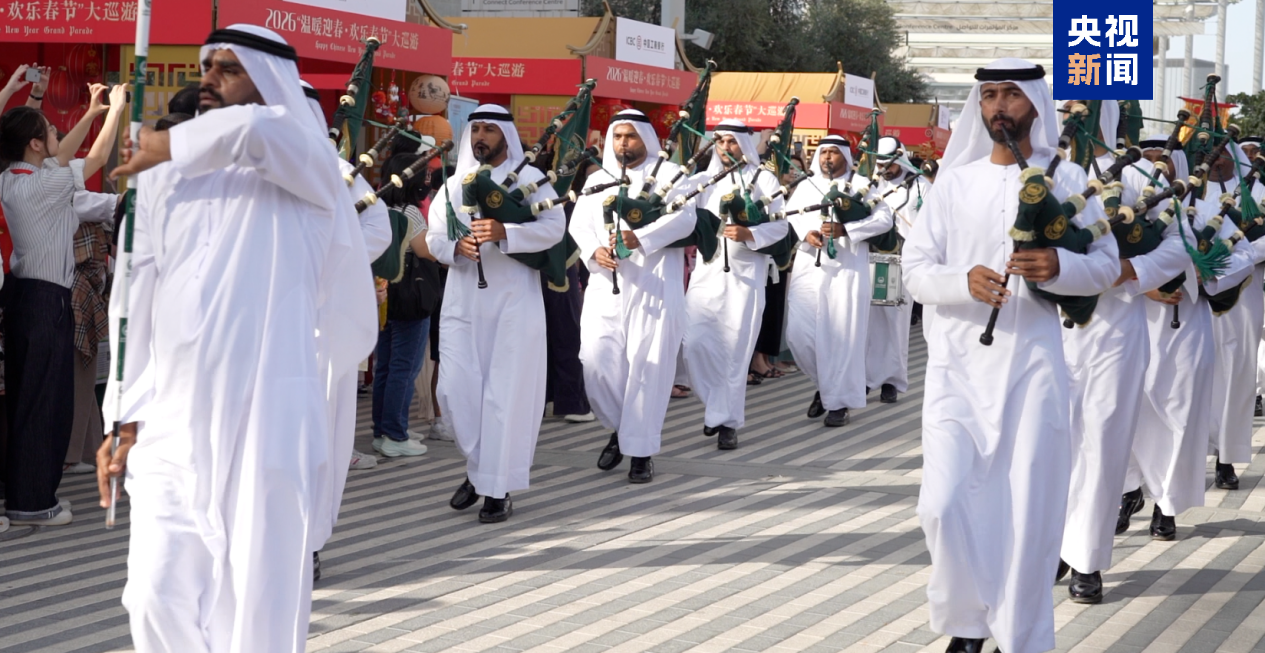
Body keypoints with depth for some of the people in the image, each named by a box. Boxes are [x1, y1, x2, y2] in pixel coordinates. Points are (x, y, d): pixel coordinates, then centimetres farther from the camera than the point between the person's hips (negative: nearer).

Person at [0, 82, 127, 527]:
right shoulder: (45, 183, -16)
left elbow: (60, 157, 23)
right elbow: (97, 157, -6)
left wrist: (91, 113, 25)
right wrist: (116, 108, 7)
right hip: (47, 299, -9)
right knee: (47, 401, -5)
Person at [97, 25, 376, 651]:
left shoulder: (301, 161, -1)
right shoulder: (164, 176, 13)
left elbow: (253, 130, -25)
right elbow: (135, 298, 14)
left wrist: (168, 146, -8)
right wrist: (125, 417, 9)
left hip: (269, 416, -4)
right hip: (172, 422, 4)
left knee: (261, 601, 0)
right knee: (159, 599, -2)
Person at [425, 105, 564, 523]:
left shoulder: (529, 179, 2)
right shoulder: (454, 185, 14)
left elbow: (554, 227, -10)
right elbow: (434, 236, 10)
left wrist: (504, 233, -24)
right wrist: (456, 245, -13)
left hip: (513, 300, -4)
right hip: (462, 299, 4)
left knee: (507, 392, -5)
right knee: (455, 387, -1)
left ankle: (498, 488, 1)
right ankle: (478, 466, 21)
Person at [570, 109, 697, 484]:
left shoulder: (668, 174, 4)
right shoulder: (597, 180, 17)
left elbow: (683, 218, -11)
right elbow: (579, 223, 8)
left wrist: (639, 239, -23)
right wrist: (594, 251, -14)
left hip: (654, 286, -3)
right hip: (606, 285, 4)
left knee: (647, 365, -5)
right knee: (597, 361, -5)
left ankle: (641, 450, 4)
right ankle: (619, 428, 20)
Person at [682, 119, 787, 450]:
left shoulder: (764, 180, 4)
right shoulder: (703, 180, 12)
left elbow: (780, 225, -2)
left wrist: (748, 234, -17)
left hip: (746, 273, -2)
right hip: (708, 270, 2)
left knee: (735, 348, -3)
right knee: (693, 340, -8)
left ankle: (727, 421, 7)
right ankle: (718, 403, 14)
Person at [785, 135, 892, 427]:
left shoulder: (861, 186, 5)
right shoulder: (805, 187, 16)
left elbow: (884, 218, -6)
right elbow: (788, 217, 10)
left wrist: (845, 229, -16)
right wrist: (805, 234, -12)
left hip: (846, 271, -3)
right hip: (808, 268, 3)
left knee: (842, 335, -4)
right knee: (798, 334, -3)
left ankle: (839, 400, 6)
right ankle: (824, 383, 21)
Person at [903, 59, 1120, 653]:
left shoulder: (1067, 181, 6)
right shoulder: (954, 183, 9)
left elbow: (1107, 265, 4)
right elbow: (915, 271, 5)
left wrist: (1059, 267, -17)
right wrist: (965, 281, -16)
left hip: (1033, 363, -1)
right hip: (959, 362, 1)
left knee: (1029, 506, -1)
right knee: (946, 501, -9)